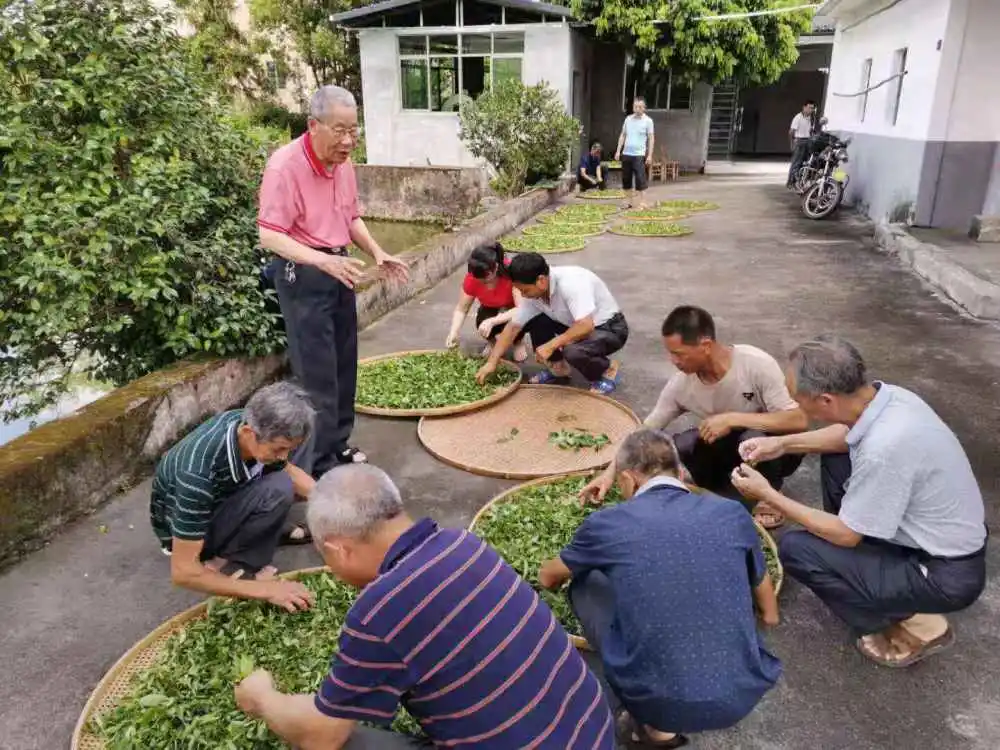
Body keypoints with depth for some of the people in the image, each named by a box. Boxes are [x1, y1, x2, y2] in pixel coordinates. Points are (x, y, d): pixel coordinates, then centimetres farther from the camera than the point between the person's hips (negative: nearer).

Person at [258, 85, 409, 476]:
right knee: (317, 372, -4)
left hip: (337, 268, 8)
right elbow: (270, 236, -26)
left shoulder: (343, 162, 4)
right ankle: (319, 466, 7)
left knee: (344, 365, 14)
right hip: (303, 274, -8)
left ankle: (337, 444, 29)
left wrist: (377, 253, 2)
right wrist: (325, 261, -37)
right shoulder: (285, 165, -20)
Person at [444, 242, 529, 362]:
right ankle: (491, 341, 5)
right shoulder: (471, 279, -25)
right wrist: (453, 333, -34)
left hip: (513, 309, -2)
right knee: (482, 321, -31)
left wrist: (492, 321, -54)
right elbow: (461, 309, -16)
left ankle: (518, 342, 2)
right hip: (491, 309, 2)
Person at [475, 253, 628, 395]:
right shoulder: (533, 292, -10)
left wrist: (551, 345, -32)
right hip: (579, 325, 7)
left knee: (572, 352, -35)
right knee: (533, 321, -8)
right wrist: (492, 362, -6)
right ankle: (558, 367, 9)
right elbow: (513, 327, -3)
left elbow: (586, 326, -41)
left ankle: (608, 369, -3)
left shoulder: (570, 283, -33)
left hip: (610, 328, -7)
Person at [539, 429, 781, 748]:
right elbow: (770, 614, 22)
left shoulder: (608, 523, -2)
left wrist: (552, 575, 45)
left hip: (660, 702, -3)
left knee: (585, 584, 17)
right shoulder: (732, 513, 3)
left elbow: (547, 578, 21)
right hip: (743, 694, 3)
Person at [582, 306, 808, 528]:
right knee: (676, 447, -23)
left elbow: (798, 421, -31)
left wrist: (732, 419, -37)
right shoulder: (681, 383, -18)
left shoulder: (757, 364, -29)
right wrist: (610, 472, -19)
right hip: (729, 444, 3)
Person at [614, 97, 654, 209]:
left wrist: (650, 155, -9)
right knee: (626, 179, 7)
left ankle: (642, 203, -2)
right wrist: (618, 151, 9)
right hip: (626, 154, 5)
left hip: (639, 155, -5)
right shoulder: (628, 119, 10)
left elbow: (651, 138, -3)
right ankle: (629, 202, 17)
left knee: (640, 179, -7)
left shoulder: (648, 120, -2)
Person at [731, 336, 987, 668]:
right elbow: (848, 434, 14)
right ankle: (849, 562, 22)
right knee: (835, 460, 11)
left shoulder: (884, 448, -35)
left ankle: (917, 627, 3)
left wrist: (769, 495, -12)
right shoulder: (886, 395, -11)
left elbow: (847, 534, -20)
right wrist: (783, 443, 5)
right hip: (944, 538, 8)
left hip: (946, 574, -8)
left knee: (795, 550, -12)